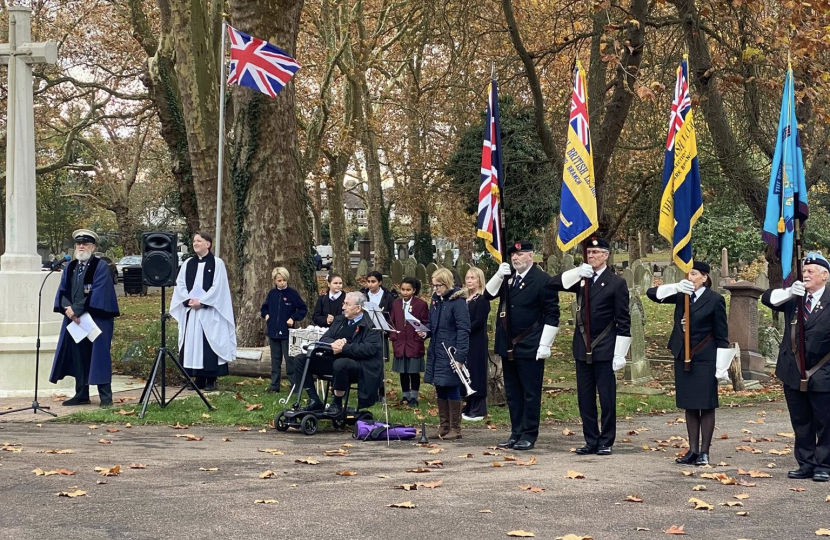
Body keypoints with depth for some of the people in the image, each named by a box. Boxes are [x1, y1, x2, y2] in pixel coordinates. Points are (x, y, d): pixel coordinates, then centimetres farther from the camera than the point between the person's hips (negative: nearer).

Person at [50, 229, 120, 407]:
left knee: (98, 356, -4)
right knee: (78, 356, 7)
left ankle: (105, 396, 0)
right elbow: (63, 291, 9)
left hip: (97, 319, -6)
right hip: (74, 319, 6)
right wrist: (68, 309, -11)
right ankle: (81, 395, 15)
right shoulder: (70, 267, 14)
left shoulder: (100, 267, -6)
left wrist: (76, 309, -17)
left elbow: (98, 293, -15)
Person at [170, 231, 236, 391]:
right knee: (192, 344, 4)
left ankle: (211, 380, 1)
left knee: (209, 344, -5)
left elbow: (218, 287, -9)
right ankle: (198, 379, 10)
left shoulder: (217, 263, -2)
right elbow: (180, 284, 6)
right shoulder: (188, 263, 11)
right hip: (190, 311, 5)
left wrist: (201, 301, -15)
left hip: (209, 311, -5)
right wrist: (189, 300, -10)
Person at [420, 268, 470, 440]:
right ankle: (443, 426, 20)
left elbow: (463, 330, -17)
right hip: (436, 353, 7)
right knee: (440, 390, 11)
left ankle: (455, 429, 6)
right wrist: (426, 332, -2)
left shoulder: (457, 302, -13)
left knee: (452, 390, -2)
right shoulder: (435, 300, 11)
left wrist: (460, 356, -23)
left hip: (451, 353, -7)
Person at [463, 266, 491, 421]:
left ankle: (478, 410, 3)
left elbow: (479, 321, -16)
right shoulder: (464, 299, 13)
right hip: (465, 342, 7)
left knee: (476, 373, -3)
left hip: (477, 343, -7)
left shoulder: (482, 299, -8)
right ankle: (468, 407, 18)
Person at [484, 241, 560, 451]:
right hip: (508, 346, 7)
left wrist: (545, 344, -13)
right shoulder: (508, 277, 13)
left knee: (531, 393, 0)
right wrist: (499, 276, -5)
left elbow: (552, 315, -9)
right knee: (512, 393, 12)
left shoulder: (543, 280, -8)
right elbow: (488, 294, 10)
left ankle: (529, 435, 5)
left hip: (530, 347, -7)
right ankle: (516, 433, 19)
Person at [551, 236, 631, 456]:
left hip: (605, 350, -5)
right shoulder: (581, 279, 11)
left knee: (607, 399, 0)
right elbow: (555, 283, 3)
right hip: (582, 348, 5)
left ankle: (606, 443, 8)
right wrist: (577, 272, -11)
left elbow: (623, 322, -7)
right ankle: (591, 441, 15)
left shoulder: (617, 283, -4)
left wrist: (620, 354, -12)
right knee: (585, 399, 8)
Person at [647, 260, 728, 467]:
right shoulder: (682, 295, 7)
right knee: (689, 406, 9)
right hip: (683, 358, 6)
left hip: (705, 360, -5)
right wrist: (676, 287, -16)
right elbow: (652, 293, 0)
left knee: (706, 406, 0)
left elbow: (722, 335, -6)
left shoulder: (715, 300, -6)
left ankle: (704, 452, 5)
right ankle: (693, 450, 15)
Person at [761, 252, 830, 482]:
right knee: (801, 422, 11)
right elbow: (768, 298, -1)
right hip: (794, 373, 4)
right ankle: (806, 464, 19)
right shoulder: (794, 298, 8)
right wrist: (788, 292, -19)